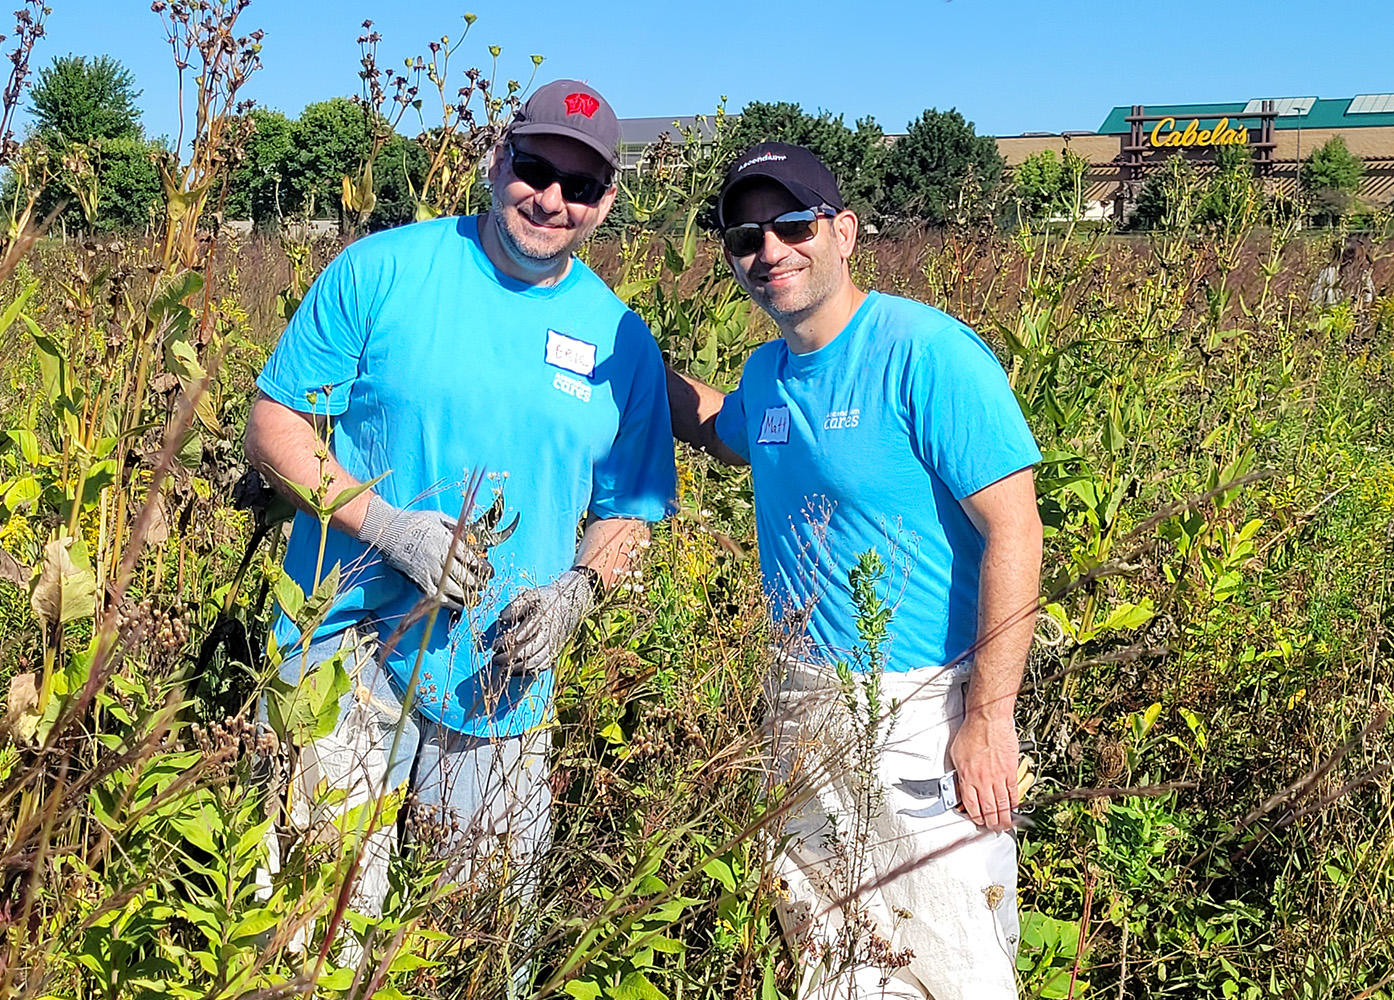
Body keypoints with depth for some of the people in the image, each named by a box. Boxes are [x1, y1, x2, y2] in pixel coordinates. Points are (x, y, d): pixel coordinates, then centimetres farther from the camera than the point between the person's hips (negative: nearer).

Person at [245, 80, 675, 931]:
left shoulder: (622, 343, 5)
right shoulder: (382, 271, -4)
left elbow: (628, 511, 13)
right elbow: (275, 423, -3)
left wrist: (579, 589, -9)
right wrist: (389, 525, -17)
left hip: (503, 681, 3)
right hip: (352, 646, -3)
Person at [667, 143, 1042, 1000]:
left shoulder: (925, 351, -16)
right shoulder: (769, 373, 7)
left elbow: (1014, 532, -20)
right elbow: (724, 430, 33)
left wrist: (988, 719, -23)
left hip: (923, 706, -7)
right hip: (806, 706, 8)